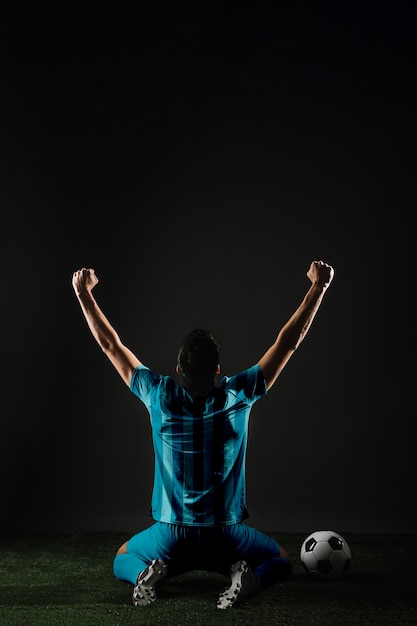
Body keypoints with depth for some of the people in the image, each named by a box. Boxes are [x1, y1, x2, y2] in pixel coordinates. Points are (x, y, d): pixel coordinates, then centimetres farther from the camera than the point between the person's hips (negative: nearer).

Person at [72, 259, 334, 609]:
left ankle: (146, 574, -5)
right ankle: (248, 576, -8)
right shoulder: (237, 396, -14)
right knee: (281, 561, 25)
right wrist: (319, 286, -4)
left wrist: (84, 293, 6)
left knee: (122, 561, 30)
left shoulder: (160, 398, -12)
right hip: (227, 537, -1)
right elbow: (288, 342, -9)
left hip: (169, 537, 1)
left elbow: (111, 346, -2)